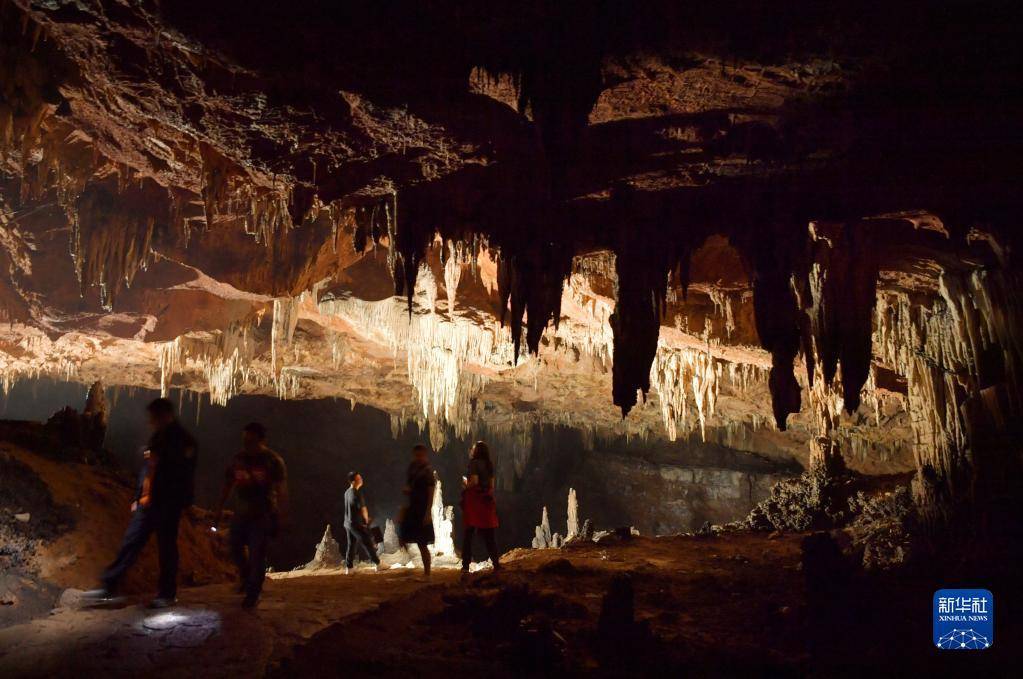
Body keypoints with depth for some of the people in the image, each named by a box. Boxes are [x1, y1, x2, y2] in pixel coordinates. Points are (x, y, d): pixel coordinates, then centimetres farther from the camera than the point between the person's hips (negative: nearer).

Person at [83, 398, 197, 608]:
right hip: (147, 503, 7)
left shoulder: (184, 441, -9)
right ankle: (109, 586, 13)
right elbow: (147, 471, 19)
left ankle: (167, 595, 13)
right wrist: (139, 497, 18)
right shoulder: (157, 438, 14)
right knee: (130, 543, 7)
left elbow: (182, 473, -15)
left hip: (168, 505, -7)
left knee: (167, 549, 2)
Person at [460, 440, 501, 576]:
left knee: (468, 534, -2)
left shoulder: (474, 463, -9)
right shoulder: (489, 464, 12)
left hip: (474, 500, -6)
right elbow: (491, 485, 14)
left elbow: (474, 481, -19)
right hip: (486, 500, 6)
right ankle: (496, 563, 9)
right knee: (488, 534, 11)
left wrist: (465, 484, -2)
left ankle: (466, 567, -5)